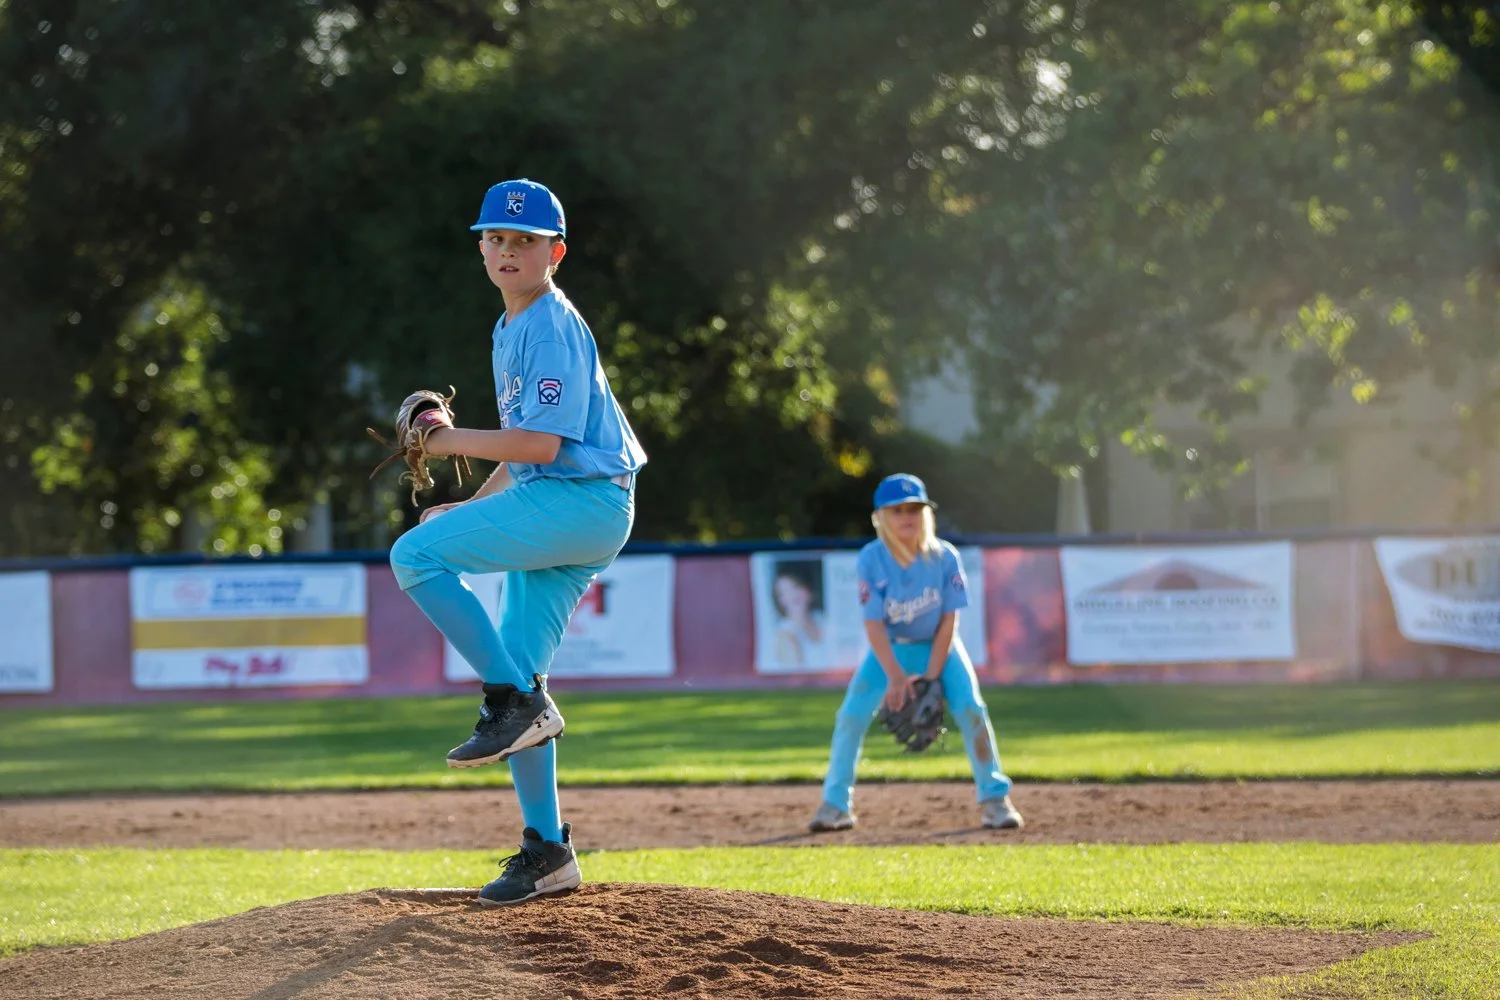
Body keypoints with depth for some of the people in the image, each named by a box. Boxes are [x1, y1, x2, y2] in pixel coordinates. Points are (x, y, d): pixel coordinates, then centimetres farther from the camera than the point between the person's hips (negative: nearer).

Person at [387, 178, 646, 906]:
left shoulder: (553, 327, -11)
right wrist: (470, 510, 19)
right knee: (513, 678, 8)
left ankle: (518, 703, -16)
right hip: (552, 514, 10)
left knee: (416, 555, -20)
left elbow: (543, 443, -19)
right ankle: (547, 851, 13)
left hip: (583, 500, -10)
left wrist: (453, 440, -10)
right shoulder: (511, 331, 20)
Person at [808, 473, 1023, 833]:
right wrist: (895, 677, -31)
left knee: (971, 709, -17)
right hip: (889, 649, 0)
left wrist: (931, 676, -21)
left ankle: (994, 799, -5)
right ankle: (835, 804, 0)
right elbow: (874, 625, -21)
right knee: (852, 715, -13)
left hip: (938, 646, 0)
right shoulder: (872, 560, -21)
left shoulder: (944, 556, -20)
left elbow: (948, 621, -15)